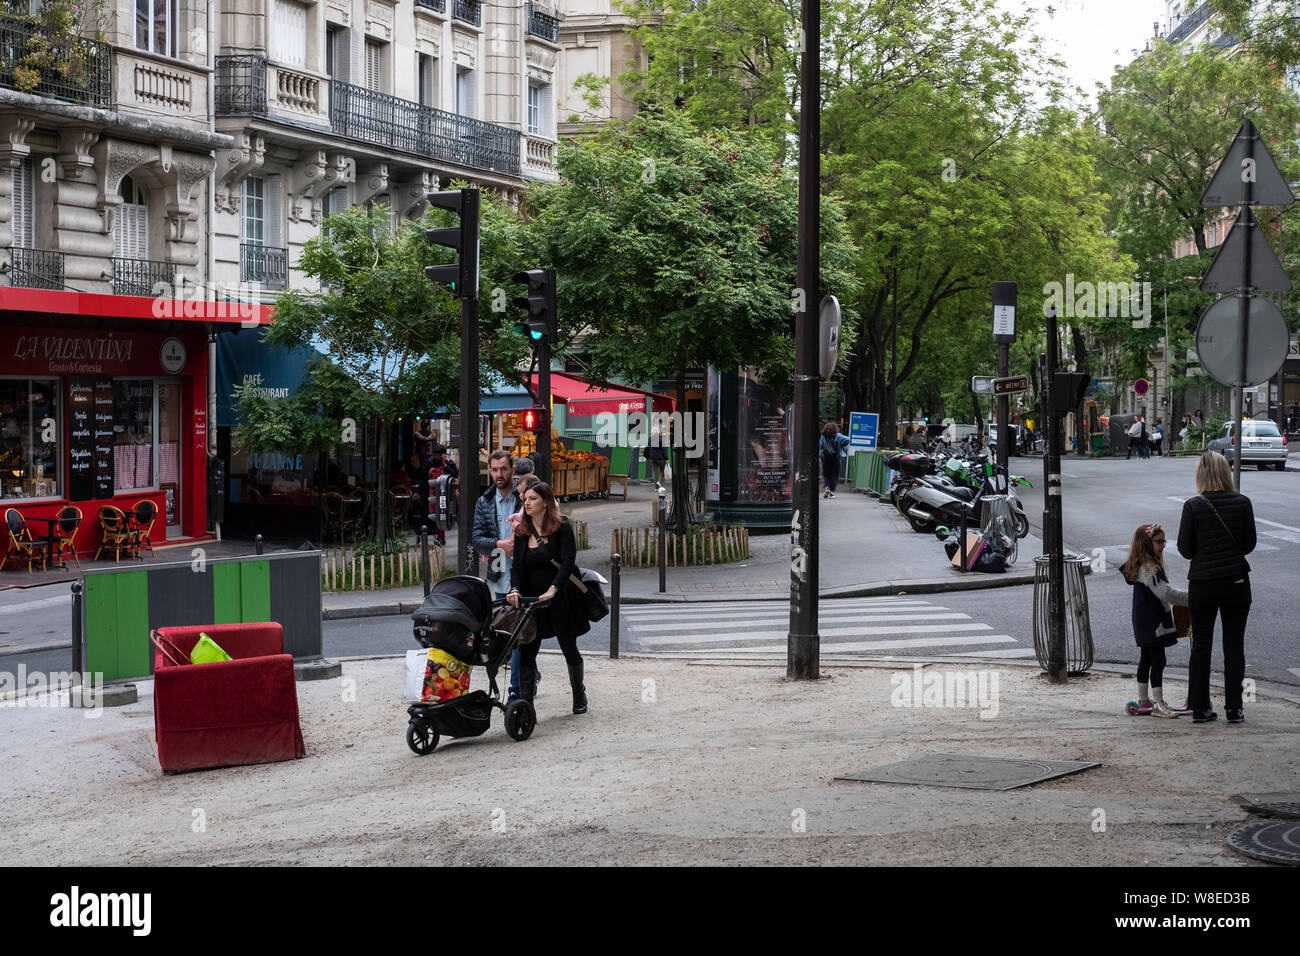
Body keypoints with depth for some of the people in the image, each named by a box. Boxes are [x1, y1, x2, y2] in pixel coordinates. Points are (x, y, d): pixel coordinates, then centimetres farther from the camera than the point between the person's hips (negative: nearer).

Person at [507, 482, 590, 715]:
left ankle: (579, 693, 30)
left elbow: (568, 561, -17)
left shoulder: (562, 527, -8)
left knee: (569, 648, 8)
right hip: (532, 599, 4)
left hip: (560, 600, -4)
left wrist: (553, 589, -30)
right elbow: (517, 565, 2)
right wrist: (515, 590, -17)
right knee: (527, 650, -4)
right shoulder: (522, 532, 6)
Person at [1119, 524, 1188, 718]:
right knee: (1158, 660, -8)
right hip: (1153, 624, -11)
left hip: (1143, 624, 11)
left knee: (1146, 660, 16)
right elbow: (1165, 593, -24)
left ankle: (1143, 701, 24)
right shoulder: (1149, 568, -20)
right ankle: (1158, 704, -7)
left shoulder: (1141, 566, 13)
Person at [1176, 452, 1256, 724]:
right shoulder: (1242, 503, -5)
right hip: (1236, 581, 0)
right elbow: (1249, 544, 1)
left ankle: (1200, 708, 12)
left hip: (1202, 583, 0)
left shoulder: (1193, 506, -9)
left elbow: (1185, 548, -5)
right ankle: (1233, 709, 6)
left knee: (1201, 646, 10)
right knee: (1234, 645, 7)